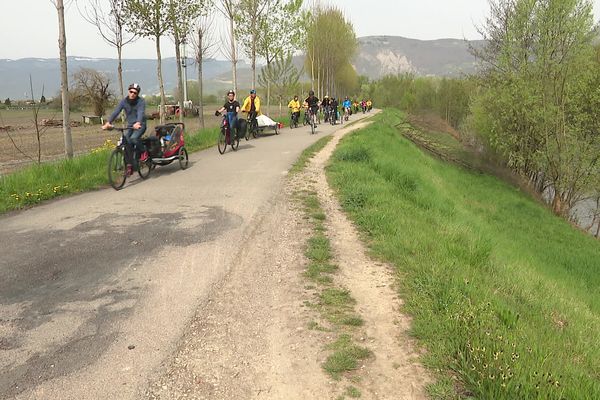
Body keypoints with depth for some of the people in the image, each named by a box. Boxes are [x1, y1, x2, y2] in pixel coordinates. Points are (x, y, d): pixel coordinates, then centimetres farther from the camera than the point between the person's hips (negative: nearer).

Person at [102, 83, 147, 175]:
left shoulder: (141, 101, -13)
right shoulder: (124, 102, -3)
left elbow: (141, 113, -30)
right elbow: (116, 112, -14)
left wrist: (138, 123, -51)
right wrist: (108, 122, -30)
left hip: (140, 125, -4)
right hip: (130, 125, 4)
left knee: (134, 138, -31)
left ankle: (143, 151, -3)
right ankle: (129, 165, -4)